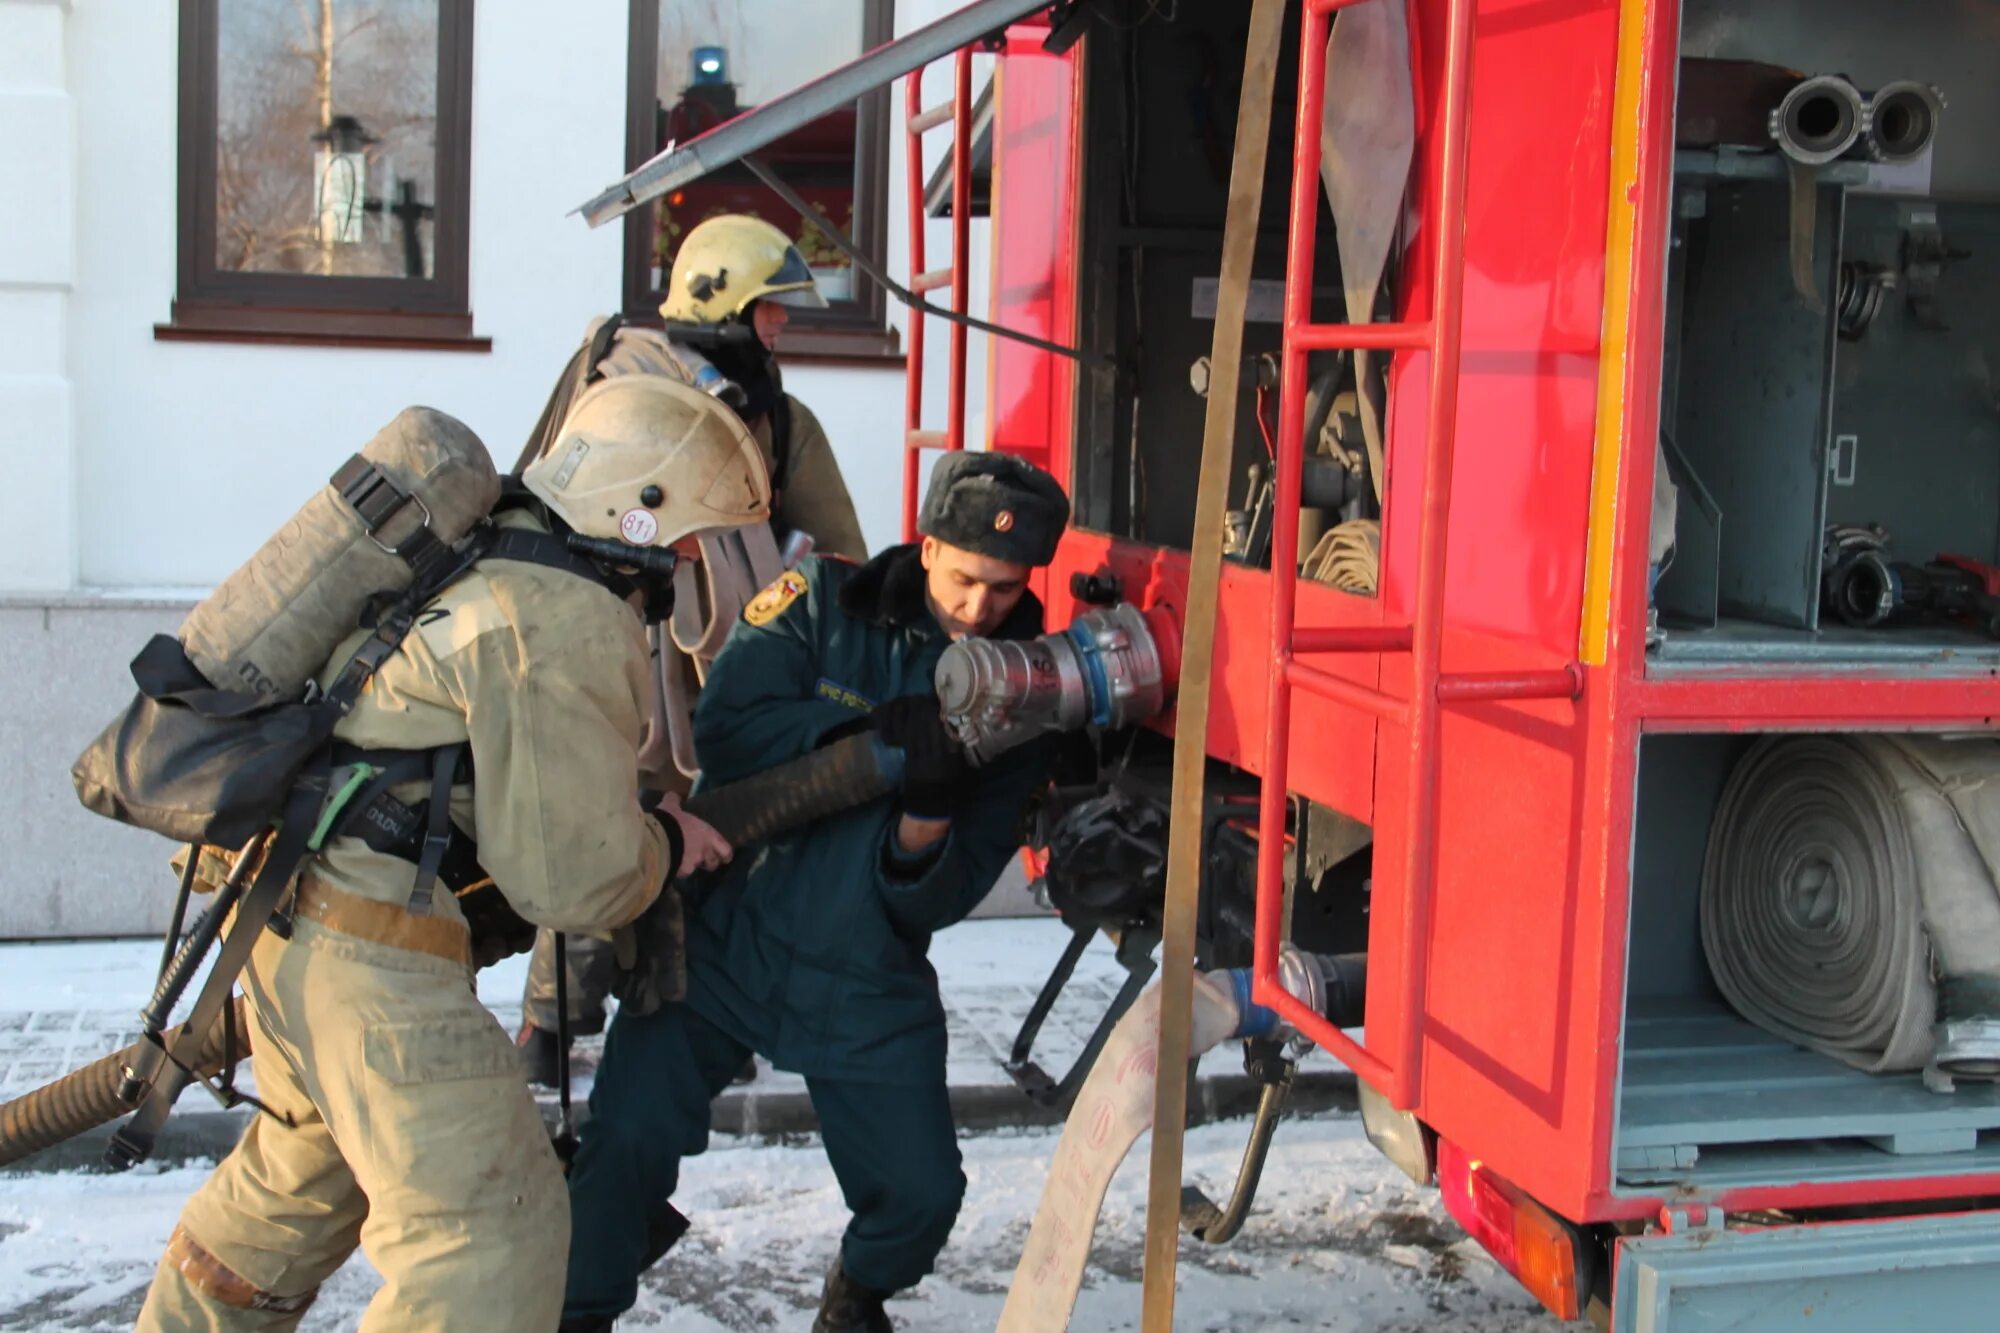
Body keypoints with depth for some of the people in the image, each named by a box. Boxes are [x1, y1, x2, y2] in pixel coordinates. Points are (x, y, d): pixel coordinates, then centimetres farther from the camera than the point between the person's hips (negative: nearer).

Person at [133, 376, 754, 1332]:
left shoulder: (488, 557, 11)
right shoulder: (565, 624, -17)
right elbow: (569, 878, -16)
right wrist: (665, 847, 3)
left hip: (289, 905, 10)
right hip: (371, 949, -10)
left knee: (304, 1174, 30)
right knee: (490, 1235, -6)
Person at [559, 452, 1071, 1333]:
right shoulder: (825, 605, -4)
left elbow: (937, 904, -7)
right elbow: (725, 730, -20)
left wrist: (928, 815, -29)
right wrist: (874, 729, -30)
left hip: (866, 984, 2)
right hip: (726, 934, -1)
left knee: (922, 1194, 1)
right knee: (628, 1134, -15)